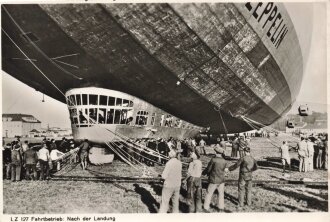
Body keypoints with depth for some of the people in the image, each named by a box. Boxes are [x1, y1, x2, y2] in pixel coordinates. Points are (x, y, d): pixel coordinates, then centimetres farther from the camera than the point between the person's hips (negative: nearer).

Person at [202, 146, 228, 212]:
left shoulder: (213, 160, -20)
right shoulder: (224, 162, -5)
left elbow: (208, 169, -10)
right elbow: (222, 170, 7)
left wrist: (204, 172, 13)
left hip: (213, 180, -3)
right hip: (221, 180, 4)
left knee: (209, 193, 10)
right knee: (221, 193, 21)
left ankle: (206, 207, 16)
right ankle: (221, 206, 30)